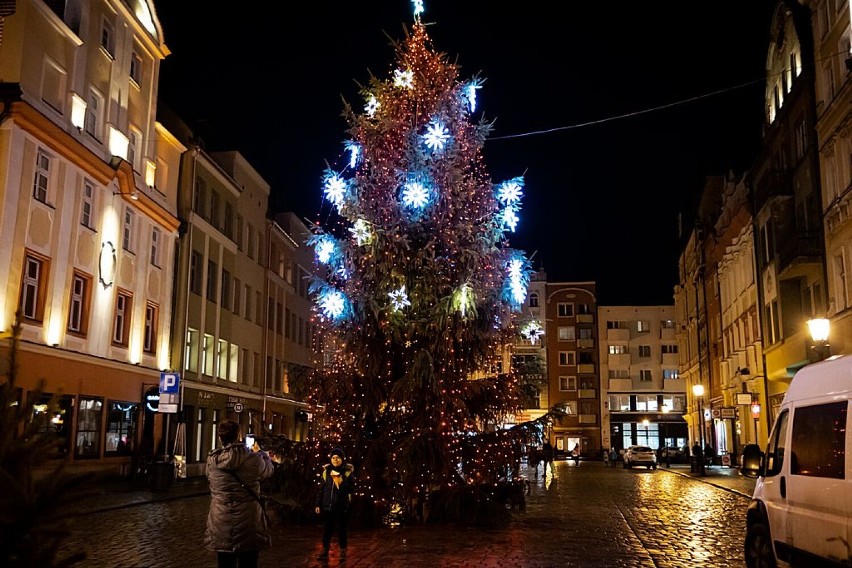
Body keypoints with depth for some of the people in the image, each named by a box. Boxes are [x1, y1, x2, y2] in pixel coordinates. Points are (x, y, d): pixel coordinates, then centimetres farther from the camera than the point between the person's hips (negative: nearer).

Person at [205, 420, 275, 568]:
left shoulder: (212, 460, -4)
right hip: (248, 523, -2)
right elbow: (269, 470, 11)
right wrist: (259, 452, 31)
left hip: (221, 524, 2)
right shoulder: (253, 459, -10)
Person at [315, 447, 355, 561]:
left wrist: (342, 483, -19)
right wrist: (318, 504, 8)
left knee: (341, 530, 5)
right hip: (327, 506, 2)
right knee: (327, 529, 8)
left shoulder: (347, 472, -2)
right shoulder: (326, 471, 6)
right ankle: (325, 551, 15)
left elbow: (352, 489, -4)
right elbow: (321, 489, 10)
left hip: (341, 507, -2)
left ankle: (343, 551, 14)